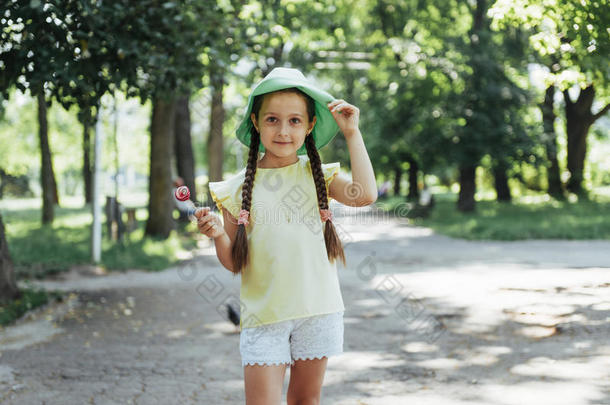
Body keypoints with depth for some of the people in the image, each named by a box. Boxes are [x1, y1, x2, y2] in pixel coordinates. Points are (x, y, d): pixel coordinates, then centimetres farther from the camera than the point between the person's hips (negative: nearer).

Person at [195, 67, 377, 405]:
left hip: (317, 309, 1)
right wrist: (218, 235, -17)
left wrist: (352, 134, -11)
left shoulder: (318, 175, 3)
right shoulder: (238, 188, 1)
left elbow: (365, 195, -17)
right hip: (263, 313, -1)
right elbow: (234, 263, 4)